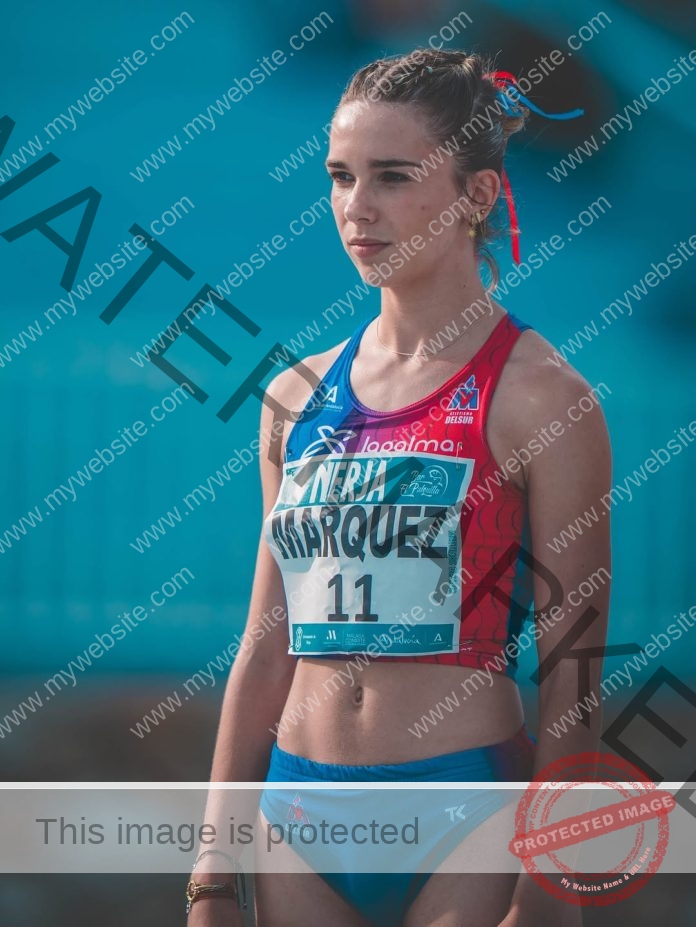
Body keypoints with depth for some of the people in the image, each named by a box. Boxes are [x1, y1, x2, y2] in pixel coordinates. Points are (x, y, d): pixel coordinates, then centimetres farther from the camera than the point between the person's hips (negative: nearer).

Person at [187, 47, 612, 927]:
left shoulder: (540, 399, -5)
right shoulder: (299, 398, 9)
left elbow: (570, 675, -7)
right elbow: (266, 652, 13)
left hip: (462, 812, -4)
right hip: (300, 812, 5)